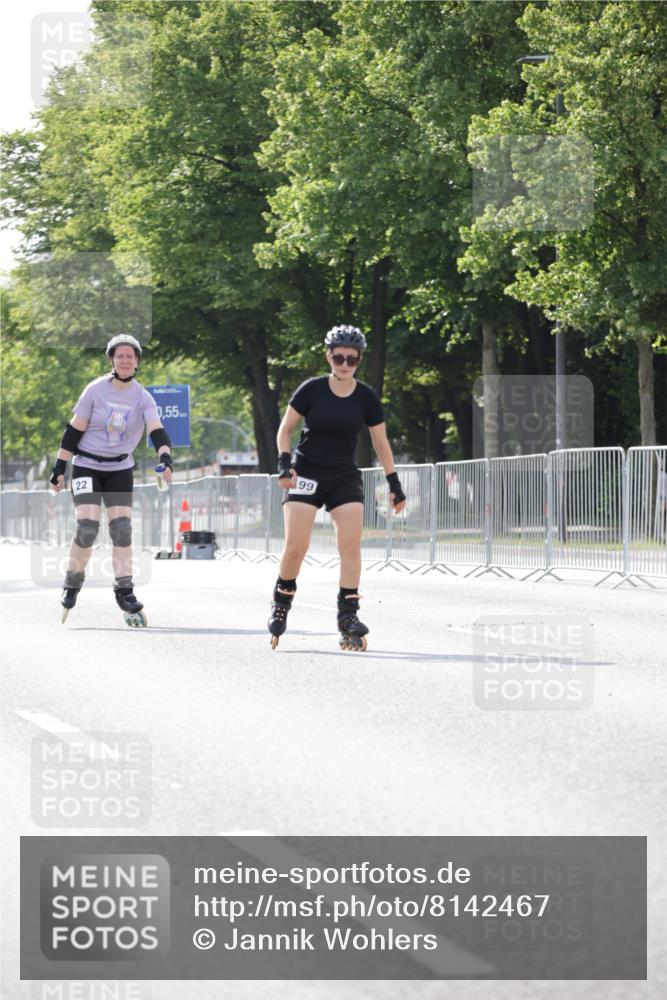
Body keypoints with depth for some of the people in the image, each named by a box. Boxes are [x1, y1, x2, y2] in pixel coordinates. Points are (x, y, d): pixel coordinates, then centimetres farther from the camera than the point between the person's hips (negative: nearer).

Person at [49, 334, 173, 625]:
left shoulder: (142, 397, -5)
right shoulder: (96, 390, -9)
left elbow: (157, 431, -19)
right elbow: (74, 430, -5)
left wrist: (165, 459, -37)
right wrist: (59, 468, -6)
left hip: (120, 469, 2)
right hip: (87, 466, -2)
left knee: (122, 527, -6)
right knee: (87, 527, -14)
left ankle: (124, 592, 2)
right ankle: (72, 584, 6)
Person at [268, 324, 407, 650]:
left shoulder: (366, 398, -2)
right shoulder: (311, 390, -8)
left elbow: (381, 443, 8)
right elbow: (285, 429, 1)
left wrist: (394, 483, 6)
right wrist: (284, 463, -13)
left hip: (345, 477, 2)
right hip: (306, 473, -2)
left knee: (351, 544, -13)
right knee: (295, 546, -12)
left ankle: (348, 617, -8)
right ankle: (281, 603, 12)